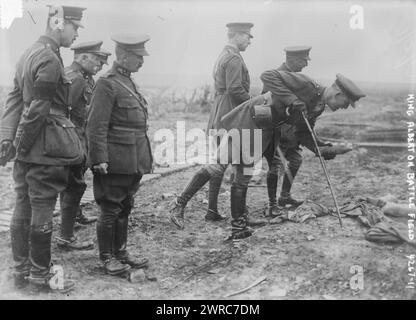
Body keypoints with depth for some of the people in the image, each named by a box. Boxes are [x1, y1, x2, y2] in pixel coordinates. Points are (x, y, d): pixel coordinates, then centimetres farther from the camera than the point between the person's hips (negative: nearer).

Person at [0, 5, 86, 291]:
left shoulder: (29, 54, 14)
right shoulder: (50, 59, -17)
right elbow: (37, 109, -19)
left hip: (27, 151, 9)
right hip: (46, 149, -9)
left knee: (23, 208, 13)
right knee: (42, 210, 1)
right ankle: (40, 272, 12)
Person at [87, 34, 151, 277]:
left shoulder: (129, 82, 15)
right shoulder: (107, 84, -13)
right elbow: (97, 126, -17)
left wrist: (143, 157, 18)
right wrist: (100, 159, -21)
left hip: (133, 161, 9)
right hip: (115, 161, -9)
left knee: (125, 208, 16)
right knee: (110, 209, 2)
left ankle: (121, 251, 27)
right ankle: (107, 258, 14)